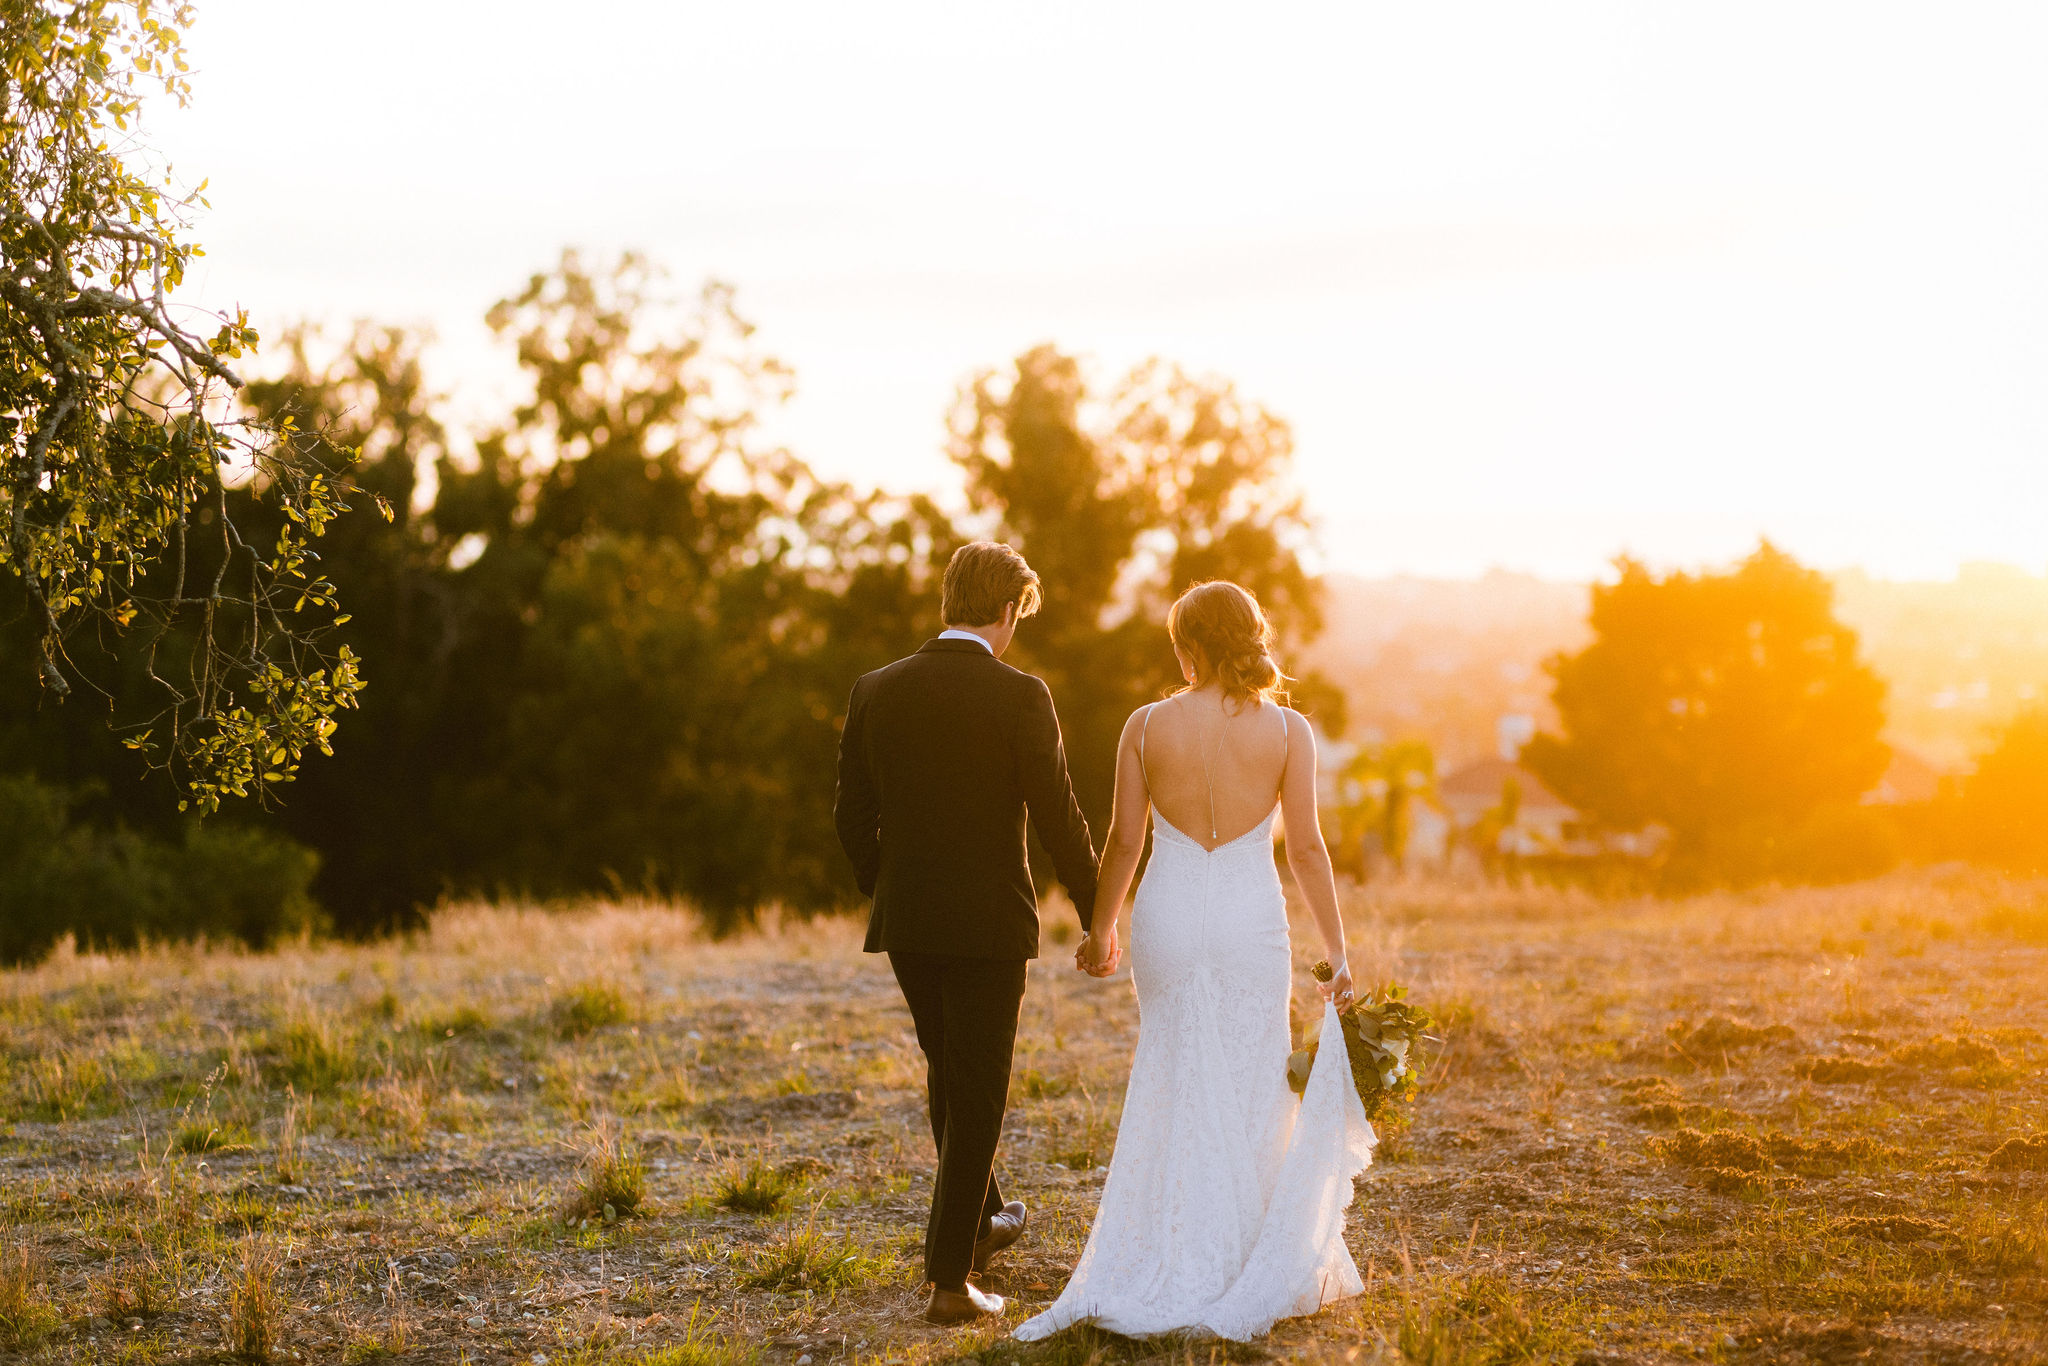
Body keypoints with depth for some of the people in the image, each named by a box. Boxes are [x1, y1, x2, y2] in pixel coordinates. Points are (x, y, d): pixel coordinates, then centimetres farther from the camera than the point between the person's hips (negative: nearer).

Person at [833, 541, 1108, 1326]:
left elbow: (852, 819, 5)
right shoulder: (1020, 698, -12)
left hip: (905, 922, 5)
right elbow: (1059, 820, -11)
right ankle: (950, 1278, 2)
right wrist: (1098, 920, -1)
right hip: (988, 923, -5)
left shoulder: (876, 692, 0)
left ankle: (980, 1223, 41)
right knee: (975, 1097, 4)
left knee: (949, 1072, 24)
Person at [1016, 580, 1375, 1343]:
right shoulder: (1286, 730, -4)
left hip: (1169, 916, 1)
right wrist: (1336, 950, 2)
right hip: (1252, 920, -1)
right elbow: (1306, 848, -4)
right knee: (1249, 1095, 9)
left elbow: (1123, 840, 1)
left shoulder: (1147, 726, -3)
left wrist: (1101, 928, 15)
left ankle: (1173, 1271, 13)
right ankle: (1247, 1271, 12)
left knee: (1174, 1093, 13)